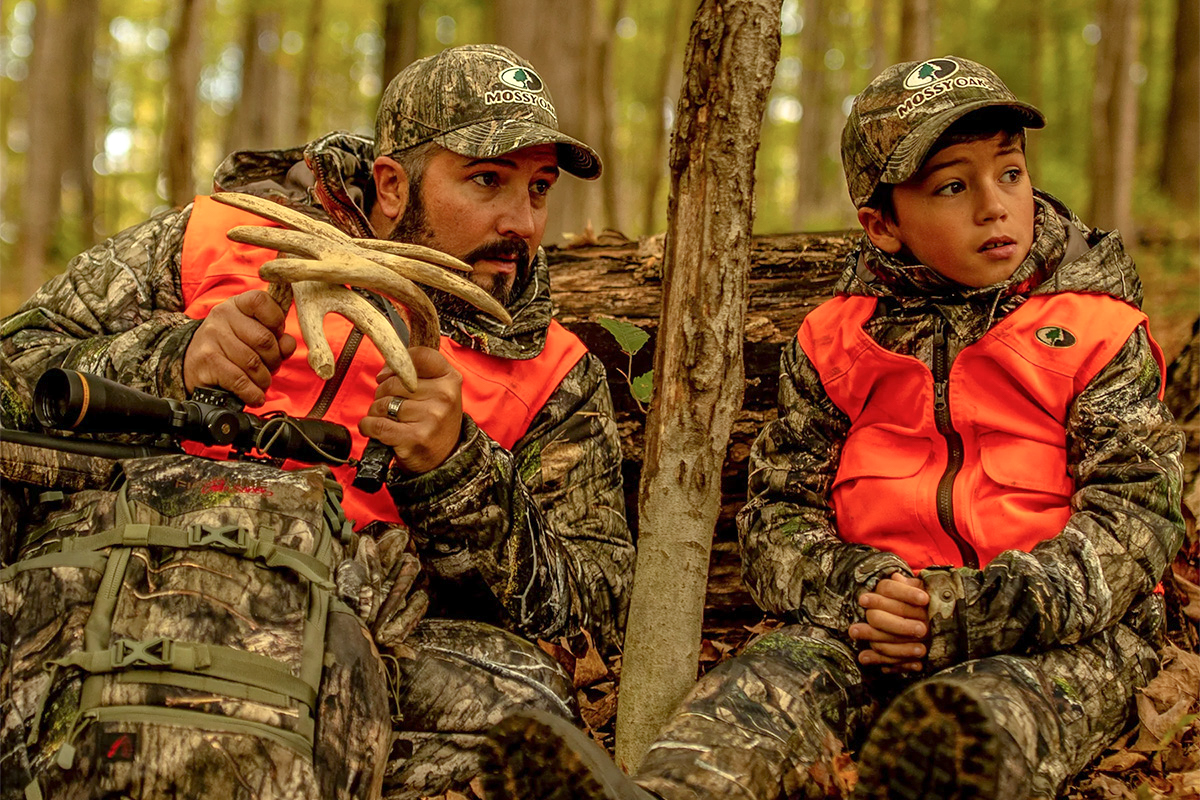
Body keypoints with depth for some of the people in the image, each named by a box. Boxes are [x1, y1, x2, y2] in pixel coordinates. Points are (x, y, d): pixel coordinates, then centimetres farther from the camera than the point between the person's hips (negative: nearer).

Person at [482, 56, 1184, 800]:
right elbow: (779, 509, 9)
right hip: (882, 618, 2)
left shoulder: (1097, 333, 3)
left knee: (974, 718, -37)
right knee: (784, 669, -31)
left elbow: (1133, 518, -6)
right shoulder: (835, 342, 11)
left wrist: (970, 614, -21)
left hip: (1062, 635, -2)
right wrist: (856, 589, -15)